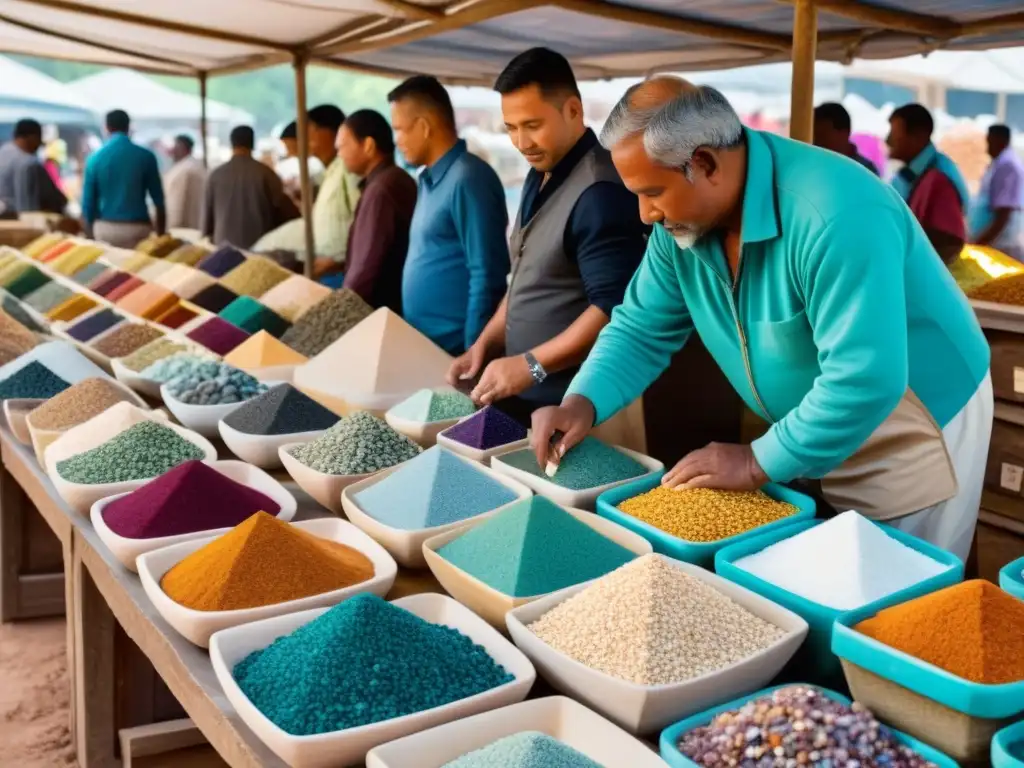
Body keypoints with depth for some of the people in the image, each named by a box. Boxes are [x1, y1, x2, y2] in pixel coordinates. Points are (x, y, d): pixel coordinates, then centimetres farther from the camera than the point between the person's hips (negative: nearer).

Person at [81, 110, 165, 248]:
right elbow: (158, 199, 0)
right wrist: (161, 235, 7)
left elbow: (88, 203, 3)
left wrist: (89, 236, 12)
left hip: (104, 229, 2)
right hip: (137, 229, -2)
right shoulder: (145, 156, -1)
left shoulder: (95, 159, 2)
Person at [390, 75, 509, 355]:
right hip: (426, 343, 9)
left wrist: (474, 351, -18)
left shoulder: (467, 179, -16)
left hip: (455, 346, -9)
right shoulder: (431, 178, 13)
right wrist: (416, 341, 17)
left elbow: (486, 276, -19)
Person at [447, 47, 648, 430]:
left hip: (568, 402, -9)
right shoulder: (541, 176, 10)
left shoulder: (600, 191, -19)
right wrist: (485, 344, 8)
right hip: (521, 392, 9)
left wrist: (532, 365, -24)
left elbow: (613, 308, -25)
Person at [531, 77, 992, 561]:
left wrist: (760, 464, -28)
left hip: (915, 435, -7)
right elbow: (642, 329, 1)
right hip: (823, 439, 7)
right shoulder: (683, 221, -8)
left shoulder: (834, 216, -34)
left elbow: (863, 380, -36)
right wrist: (581, 403, -15)